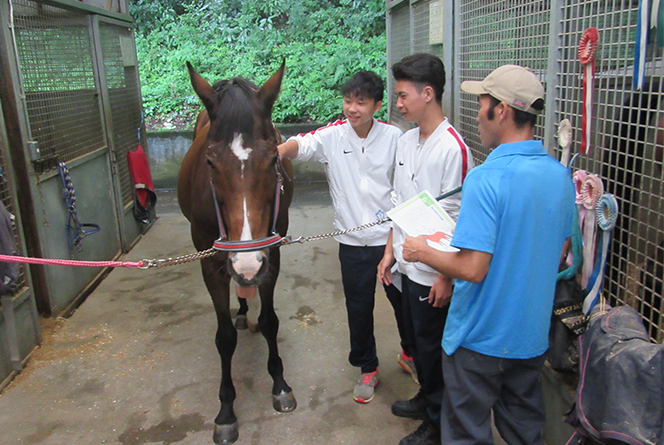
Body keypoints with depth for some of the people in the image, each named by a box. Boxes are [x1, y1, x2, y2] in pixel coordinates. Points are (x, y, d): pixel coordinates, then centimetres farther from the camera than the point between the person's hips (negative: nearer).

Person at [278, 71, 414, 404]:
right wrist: (280, 150, -45)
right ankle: (368, 370, 36)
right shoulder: (332, 136, -6)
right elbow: (301, 145, -24)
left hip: (390, 237, 0)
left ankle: (410, 354, 45)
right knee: (359, 310, 12)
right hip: (352, 242, 0)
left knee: (404, 300, 15)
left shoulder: (393, 137, -5)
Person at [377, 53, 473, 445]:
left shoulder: (453, 148, -20)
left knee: (433, 346, 8)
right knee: (416, 339, 22)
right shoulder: (407, 141, 6)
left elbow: (457, 220, -19)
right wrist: (391, 251, 12)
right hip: (408, 266, 8)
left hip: (434, 273, -8)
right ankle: (427, 398, 45)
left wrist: (446, 276, -17)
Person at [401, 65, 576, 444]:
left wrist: (423, 253, -11)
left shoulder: (487, 178, -25)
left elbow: (473, 268, -27)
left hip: (480, 337, -7)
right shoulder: (560, 175, -2)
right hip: (532, 332, 7)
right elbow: (559, 254, 8)